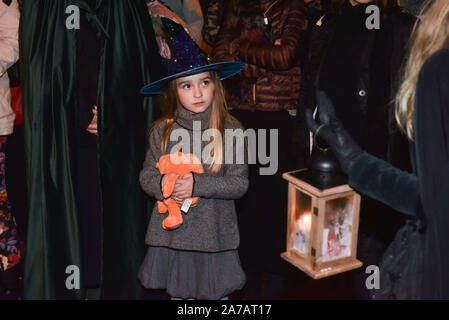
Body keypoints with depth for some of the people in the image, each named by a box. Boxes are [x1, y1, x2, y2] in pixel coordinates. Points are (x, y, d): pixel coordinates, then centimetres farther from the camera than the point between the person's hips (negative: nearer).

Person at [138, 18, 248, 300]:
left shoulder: (230, 129, -7)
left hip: (215, 231, -1)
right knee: (177, 291, 16)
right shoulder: (163, 131, -1)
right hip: (173, 229, 2)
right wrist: (162, 185, -17)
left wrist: (197, 184, -20)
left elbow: (240, 183, -9)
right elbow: (146, 175, 5)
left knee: (217, 292, 12)